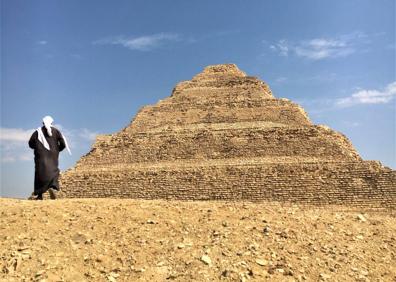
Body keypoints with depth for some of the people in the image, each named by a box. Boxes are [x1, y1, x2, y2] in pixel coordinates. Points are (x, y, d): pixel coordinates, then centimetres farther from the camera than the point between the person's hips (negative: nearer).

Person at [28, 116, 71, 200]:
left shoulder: (38, 132, 6)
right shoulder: (56, 131, 5)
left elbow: (30, 143, 5)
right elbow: (63, 144, -1)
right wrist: (57, 149, 16)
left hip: (41, 156, 0)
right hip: (53, 156, 0)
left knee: (40, 172, 2)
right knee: (53, 171, 4)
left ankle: (38, 194, 1)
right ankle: (54, 187, -24)